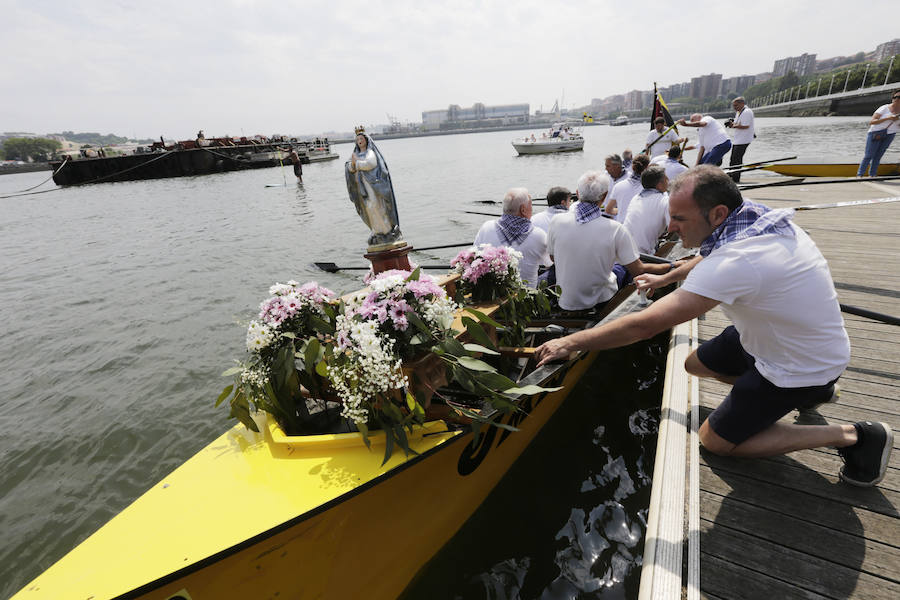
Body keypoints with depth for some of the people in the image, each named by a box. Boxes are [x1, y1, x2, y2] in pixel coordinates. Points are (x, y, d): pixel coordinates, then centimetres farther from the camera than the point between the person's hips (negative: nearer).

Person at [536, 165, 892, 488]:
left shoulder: (734, 262, -38)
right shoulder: (757, 216, -9)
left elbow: (644, 326, -39)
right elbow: (711, 258, 14)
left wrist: (570, 342, -31)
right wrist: (666, 278, 26)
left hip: (802, 366, -8)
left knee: (715, 440, 3)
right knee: (696, 364, 19)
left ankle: (850, 437, 7)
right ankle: (810, 389, 24)